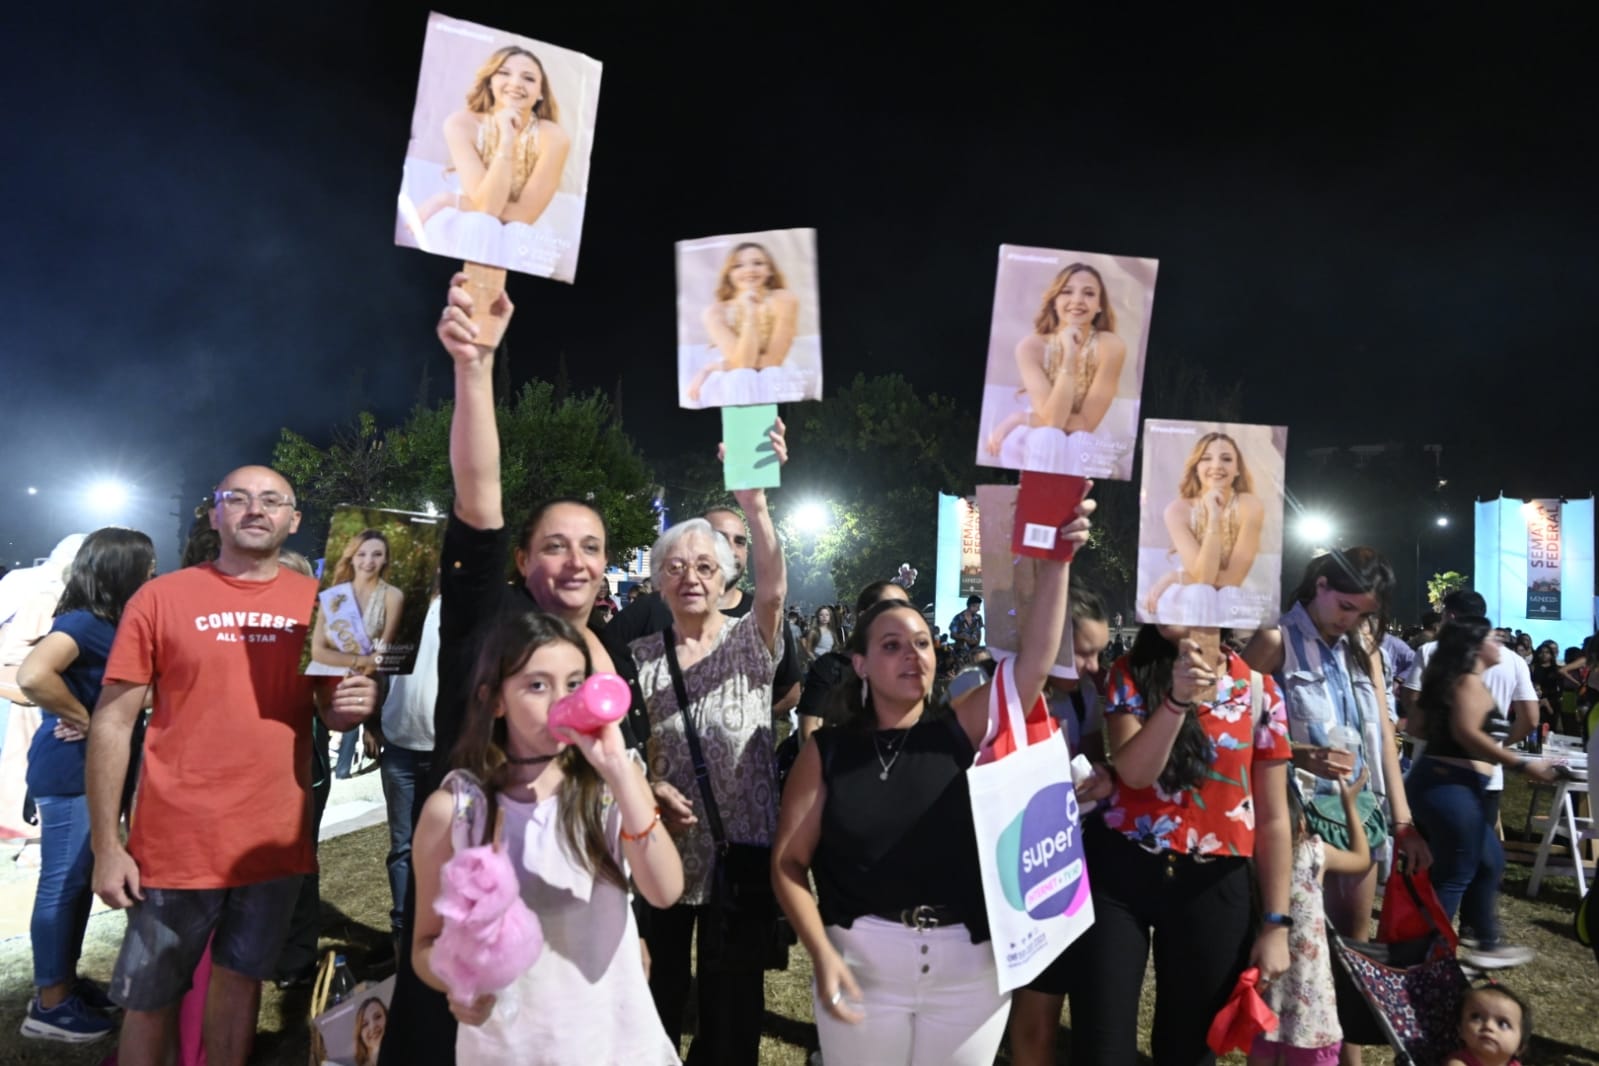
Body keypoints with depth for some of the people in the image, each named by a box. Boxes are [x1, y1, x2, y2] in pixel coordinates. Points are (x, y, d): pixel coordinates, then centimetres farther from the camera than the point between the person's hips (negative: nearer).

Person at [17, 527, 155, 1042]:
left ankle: (63, 981, 30)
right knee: (62, 884, 1)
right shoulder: (84, 620, -18)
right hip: (69, 770, -9)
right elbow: (32, 675, -34)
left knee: (79, 881, 17)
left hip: (90, 768, 9)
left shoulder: (103, 621, 9)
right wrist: (82, 720, -21)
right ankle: (49, 1005, 12)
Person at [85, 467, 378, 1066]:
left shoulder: (318, 603, 4)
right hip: (177, 844, -2)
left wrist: (350, 707, -12)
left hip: (276, 840, 2)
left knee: (241, 981, 16)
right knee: (150, 1001, 10)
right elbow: (112, 722, -4)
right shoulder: (161, 598, -5)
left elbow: (332, 710, 13)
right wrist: (106, 846, -9)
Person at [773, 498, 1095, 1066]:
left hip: (970, 966, 1)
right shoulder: (827, 750, -2)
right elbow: (789, 860, -1)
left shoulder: (961, 731, -2)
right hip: (862, 963, 0)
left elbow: (1035, 660, -13)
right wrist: (821, 952, -13)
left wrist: (1055, 559, -22)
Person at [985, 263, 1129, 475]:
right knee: (1046, 437, -32)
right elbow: (1052, 420, -25)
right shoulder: (1032, 345, -15)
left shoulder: (1110, 346, -17)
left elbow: (1086, 423, -18)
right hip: (1031, 446, 0)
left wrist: (1017, 420, -18)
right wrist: (1069, 356, -32)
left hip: (1083, 451, 0)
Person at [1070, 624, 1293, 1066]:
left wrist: (1276, 922, 1)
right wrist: (1177, 698, -28)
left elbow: (1273, 817, 2)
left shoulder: (1259, 689, -1)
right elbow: (1133, 772, -15)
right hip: (1119, 871, 0)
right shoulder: (1130, 673, -1)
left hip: (1214, 884, 1)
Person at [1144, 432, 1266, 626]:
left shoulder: (1250, 506, -15)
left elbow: (1233, 578, -18)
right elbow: (1203, 576, -23)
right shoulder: (1178, 509, -12)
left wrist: (1172, 578, -15)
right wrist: (1214, 516, -29)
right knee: (1198, 594, -32)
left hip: (1231, 604, -1)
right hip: (1184, 604, 1)